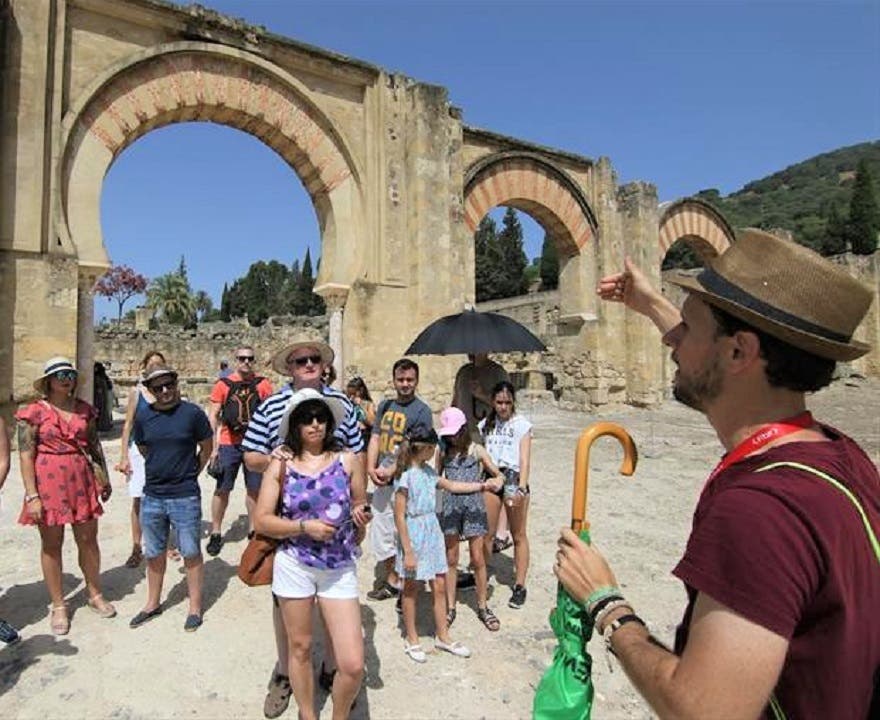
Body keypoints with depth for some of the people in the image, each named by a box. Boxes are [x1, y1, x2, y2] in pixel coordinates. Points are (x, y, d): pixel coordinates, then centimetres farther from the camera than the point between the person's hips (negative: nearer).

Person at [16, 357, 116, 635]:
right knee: (51, 545, 8)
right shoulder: (35, 412, -6)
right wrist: (31, 495, -12)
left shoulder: (84, 409, 5)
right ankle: (58, 606, 23)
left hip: (81, 479, 3)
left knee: (88, 540, 10)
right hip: (48, 482, -3)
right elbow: (25, 455, -8)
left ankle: (95, 595, 28)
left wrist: (104, 478, 15)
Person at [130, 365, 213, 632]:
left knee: (191, 553, 7)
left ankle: (195, 607, 21)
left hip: (185, 497, -4)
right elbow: (143, 449, 16)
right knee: (153, 554, 18)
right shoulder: (143, 416, 1)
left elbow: (207, 447, 1)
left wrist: (189, 473, 4)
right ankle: (153, 603, 37)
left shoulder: (193, 413, -10)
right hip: (152, 497, 4)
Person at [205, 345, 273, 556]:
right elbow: (212, 416, 0)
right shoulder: (223, 384, -1)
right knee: (222, 489, 3)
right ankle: (215, 533, 17)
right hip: (229, 444, -1)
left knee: (254, 489, 11)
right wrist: (213, 446, -5)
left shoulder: (263, 384, 1)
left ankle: (253, 530, 27)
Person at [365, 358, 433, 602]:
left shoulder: (421, 411, -8)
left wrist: (390, 472, -18)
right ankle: (390, 580, 33)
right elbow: (375, 438, 9)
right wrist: (371, 468, -6)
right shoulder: (385, 405, 12)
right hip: (382, 481, 7)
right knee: (380, 532, 16)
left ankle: (405, 586, 19)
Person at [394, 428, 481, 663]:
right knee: (411, 589, 10)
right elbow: (399, 516, -18)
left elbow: (452, 486, 19)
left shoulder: (428, 471, 4)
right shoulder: (405, 476, -19)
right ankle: (412, 640, 28)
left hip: (432, 531, 7)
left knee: (440, 586, 12)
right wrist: (407, 552, -17)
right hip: (414, 534, -7)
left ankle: (442, 636, 29)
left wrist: (483, 485, 18)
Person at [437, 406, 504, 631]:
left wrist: (497, 481, -18)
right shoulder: (444, 452, 5)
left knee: (477, 558, 5)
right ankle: (450, 607, 22)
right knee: (451, 559, 9)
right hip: (450, 506, 2)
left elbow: (498, 474, 2)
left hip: (473, 505, -1)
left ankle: (483, 607, 20)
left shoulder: (476, 450, 0)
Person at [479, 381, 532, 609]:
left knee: (518, 535, 6)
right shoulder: (486, 425, 8)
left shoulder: (522, 425, -4)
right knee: (487, 532, 10)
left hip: (513, 477, -3)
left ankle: (519, 586, 15)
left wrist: (521, 488, -23)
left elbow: (525, 460, -12)